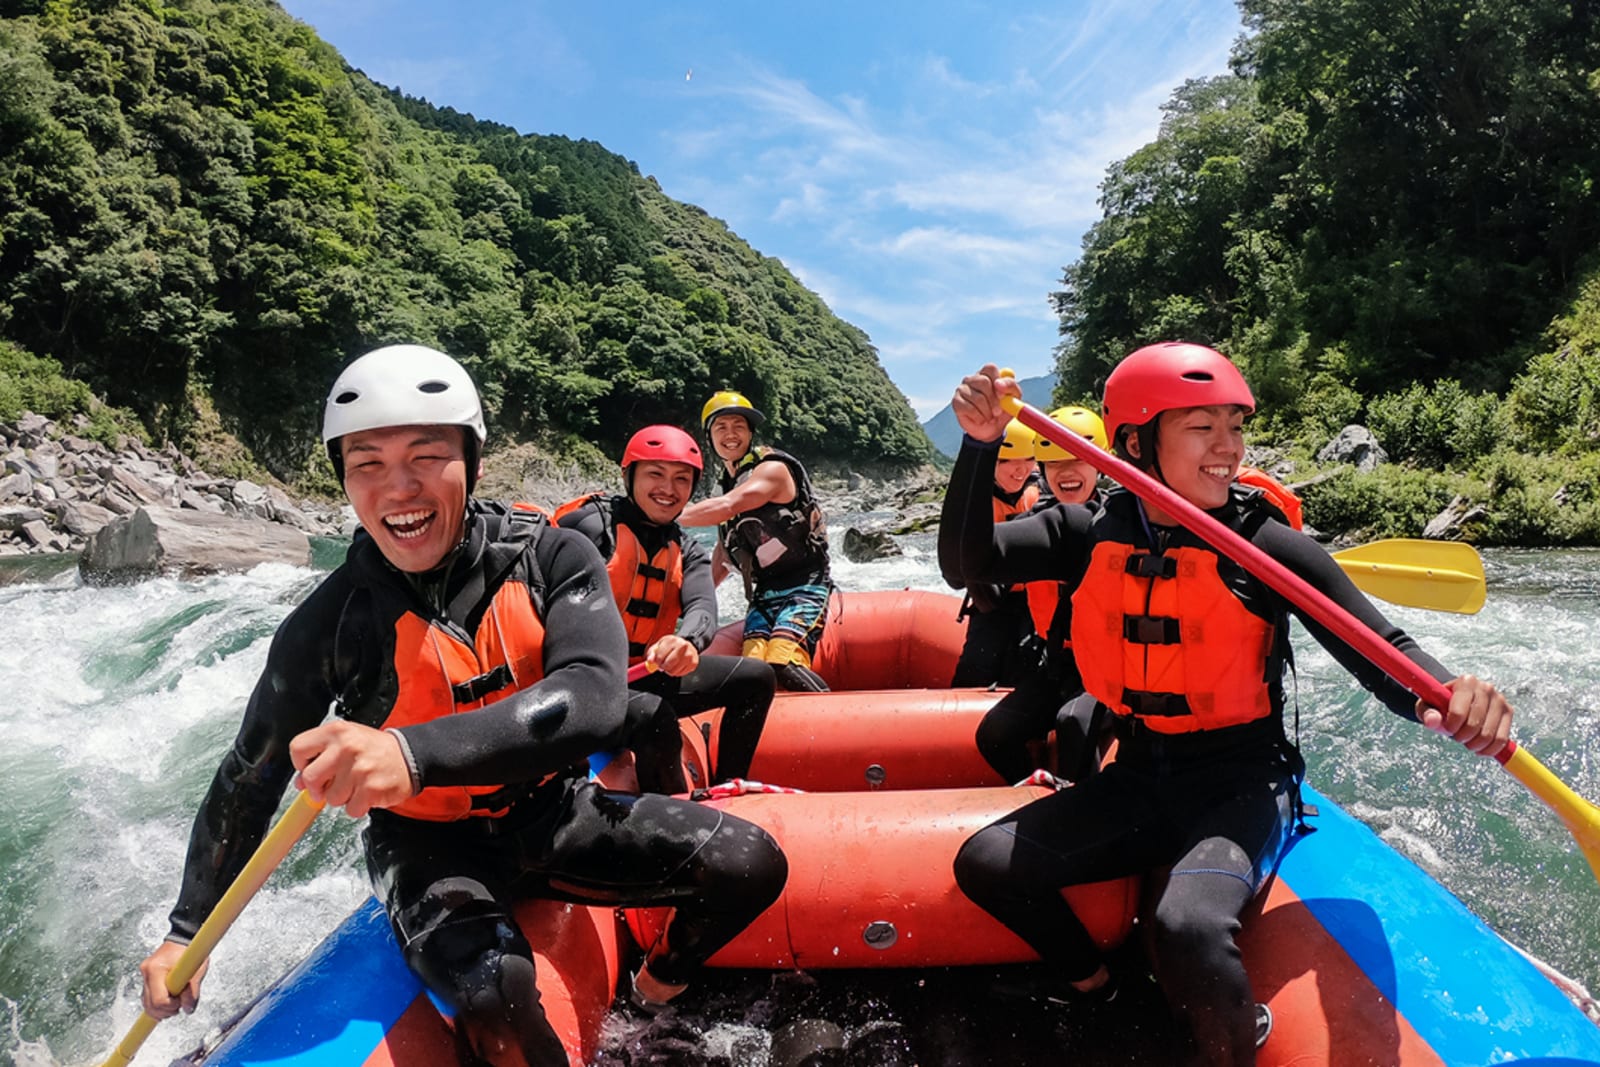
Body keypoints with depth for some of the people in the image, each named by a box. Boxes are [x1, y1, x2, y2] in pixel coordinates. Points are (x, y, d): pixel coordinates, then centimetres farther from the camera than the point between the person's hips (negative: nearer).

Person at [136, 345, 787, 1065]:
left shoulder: (552, 558, -15)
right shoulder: (327, 626, -15)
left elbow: (595, 699, -33)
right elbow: (248, 778, 1)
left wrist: (417, 755, -46)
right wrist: (188, 929, 4)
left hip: (551, 813, 2)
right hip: (429, 847, -2)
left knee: (751, 864, -12)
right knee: (495, 994, -34)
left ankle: (656, 993, 18)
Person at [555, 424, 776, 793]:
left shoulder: (688, 553, 8)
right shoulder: (592, 523, -10)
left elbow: (703, 607, -11)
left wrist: (688, 641, -35)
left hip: (647, 673, 7)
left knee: (756, 677, 2)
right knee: (656, 718, -34)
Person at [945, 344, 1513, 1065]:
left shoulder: (1269, 548, -12)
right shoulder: (1094, 537, -2)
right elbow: (972, 558, -9)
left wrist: (1449, 699, -35)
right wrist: (981, 444, -22)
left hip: (1241, 787, -4)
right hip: (1138, 779, 4)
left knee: (1186, 928, -33)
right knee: (984, 863, -7)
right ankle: (1098, 998, 18)